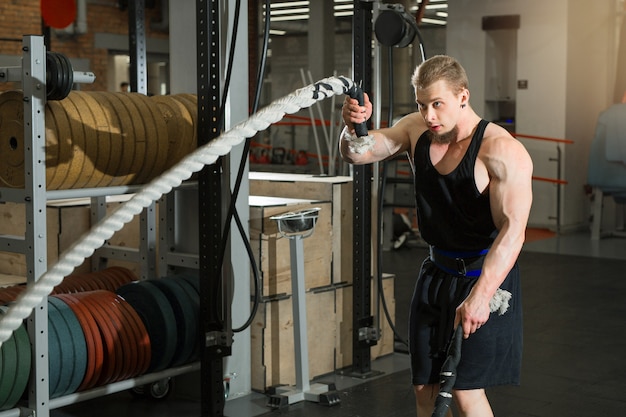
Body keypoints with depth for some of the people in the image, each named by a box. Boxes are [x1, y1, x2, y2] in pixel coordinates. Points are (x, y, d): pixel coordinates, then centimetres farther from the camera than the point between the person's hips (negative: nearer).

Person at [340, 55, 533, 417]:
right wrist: (351, 127, -23)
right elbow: (357, 155, 1)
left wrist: (480, 295, -37)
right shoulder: (417, 130, 0)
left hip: (485, 278, -6)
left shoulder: (502, 151, -20)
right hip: (436, 274, 6)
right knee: (425, 387, 11)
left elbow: (513, 229, -28)